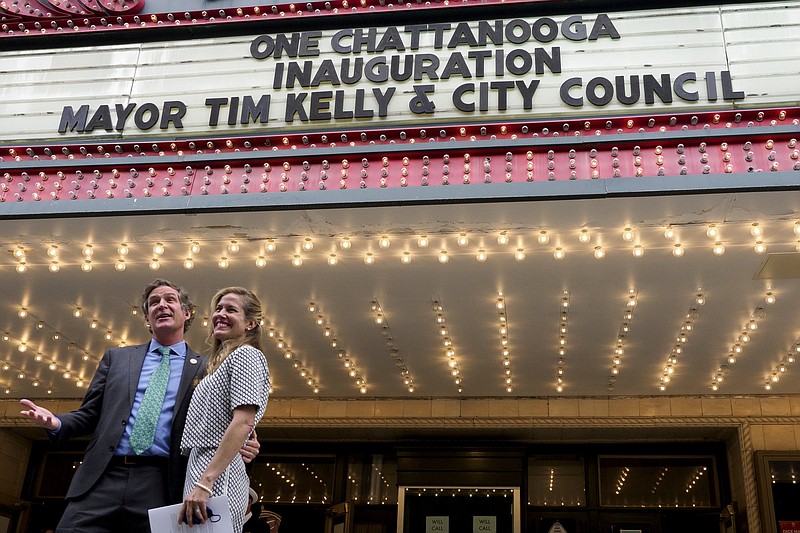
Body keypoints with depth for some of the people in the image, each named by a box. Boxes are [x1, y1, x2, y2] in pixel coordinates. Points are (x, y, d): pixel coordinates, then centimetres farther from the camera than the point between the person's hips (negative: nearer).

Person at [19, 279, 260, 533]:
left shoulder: (205, 369, 10)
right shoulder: (116, 357, 19)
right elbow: (89, 415, 18)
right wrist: (56, 423, -3)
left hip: (163, 486, -2)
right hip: (101, 480, 2)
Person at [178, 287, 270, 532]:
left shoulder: (245, 355, -6)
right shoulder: (221, 361, 22)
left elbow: (243, 422, -18)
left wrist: (204, 483, -24)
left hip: (217, 477, -9)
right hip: (200, 470, 9)